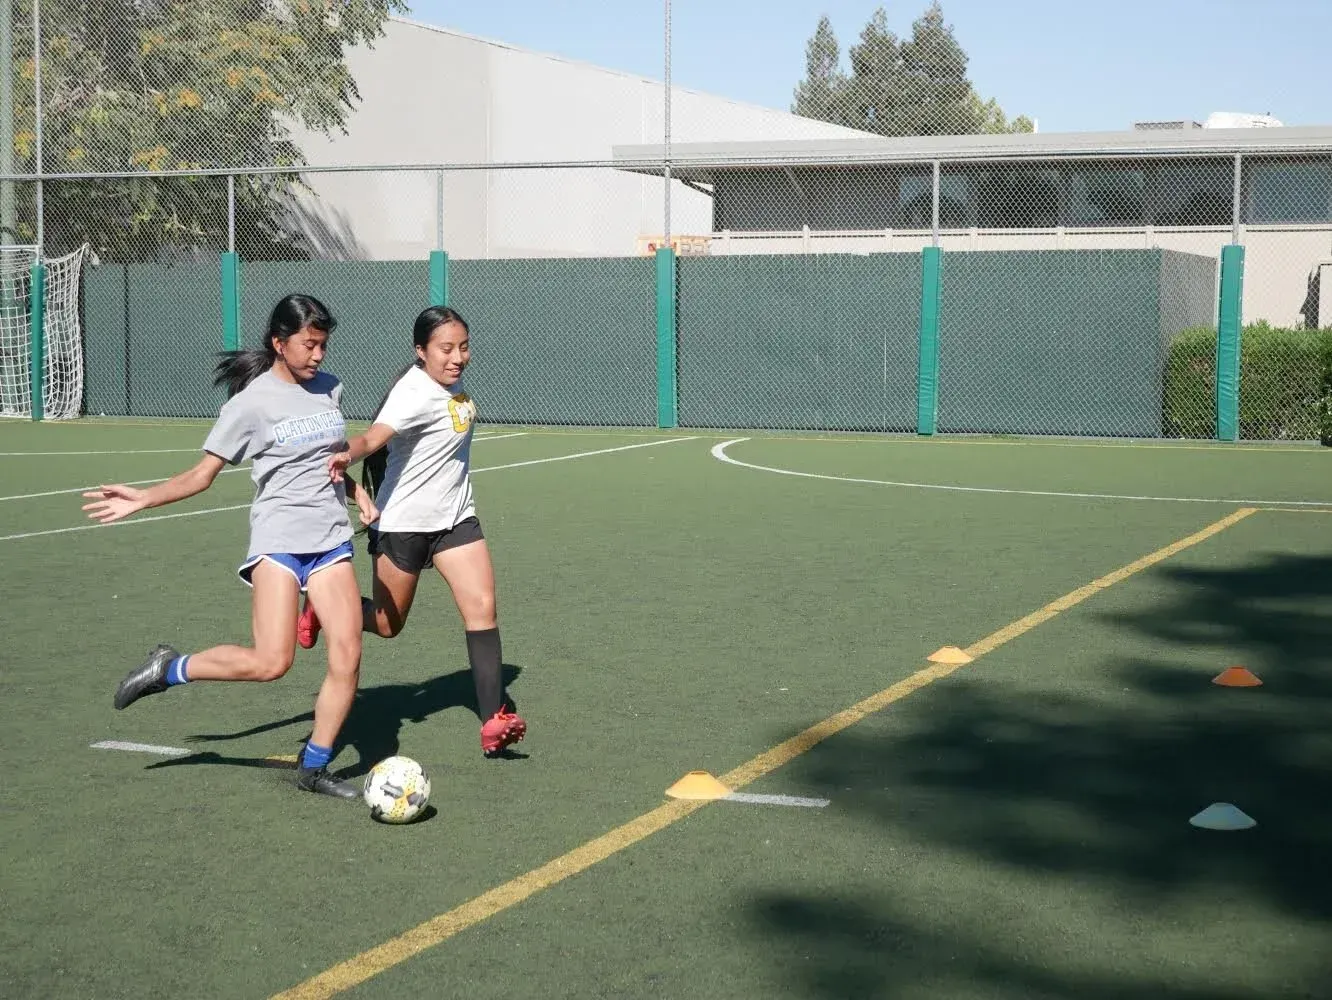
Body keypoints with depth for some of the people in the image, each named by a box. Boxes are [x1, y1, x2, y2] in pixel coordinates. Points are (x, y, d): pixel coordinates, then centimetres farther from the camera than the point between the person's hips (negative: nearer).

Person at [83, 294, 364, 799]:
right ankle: (169, 669, 5)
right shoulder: (252, 402, -6)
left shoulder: (330, 389, 10)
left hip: (332, 540, 5)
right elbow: (201, 474, -4)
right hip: (279, 540, -5)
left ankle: (313, 767, 10)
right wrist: (144, 498, -14)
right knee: (270, 662, -19)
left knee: (347, 657, -6)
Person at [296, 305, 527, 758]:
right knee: (387, 623, 10)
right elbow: (373, 436, -44)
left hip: (455, 516, 7)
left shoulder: (451, 381, -1)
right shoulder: (416, 394, -26)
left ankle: (494, 720, -9)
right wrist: (348, 455, -63)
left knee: (482, 607, -8)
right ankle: (322, 606, 39)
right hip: (403, 522, -7)